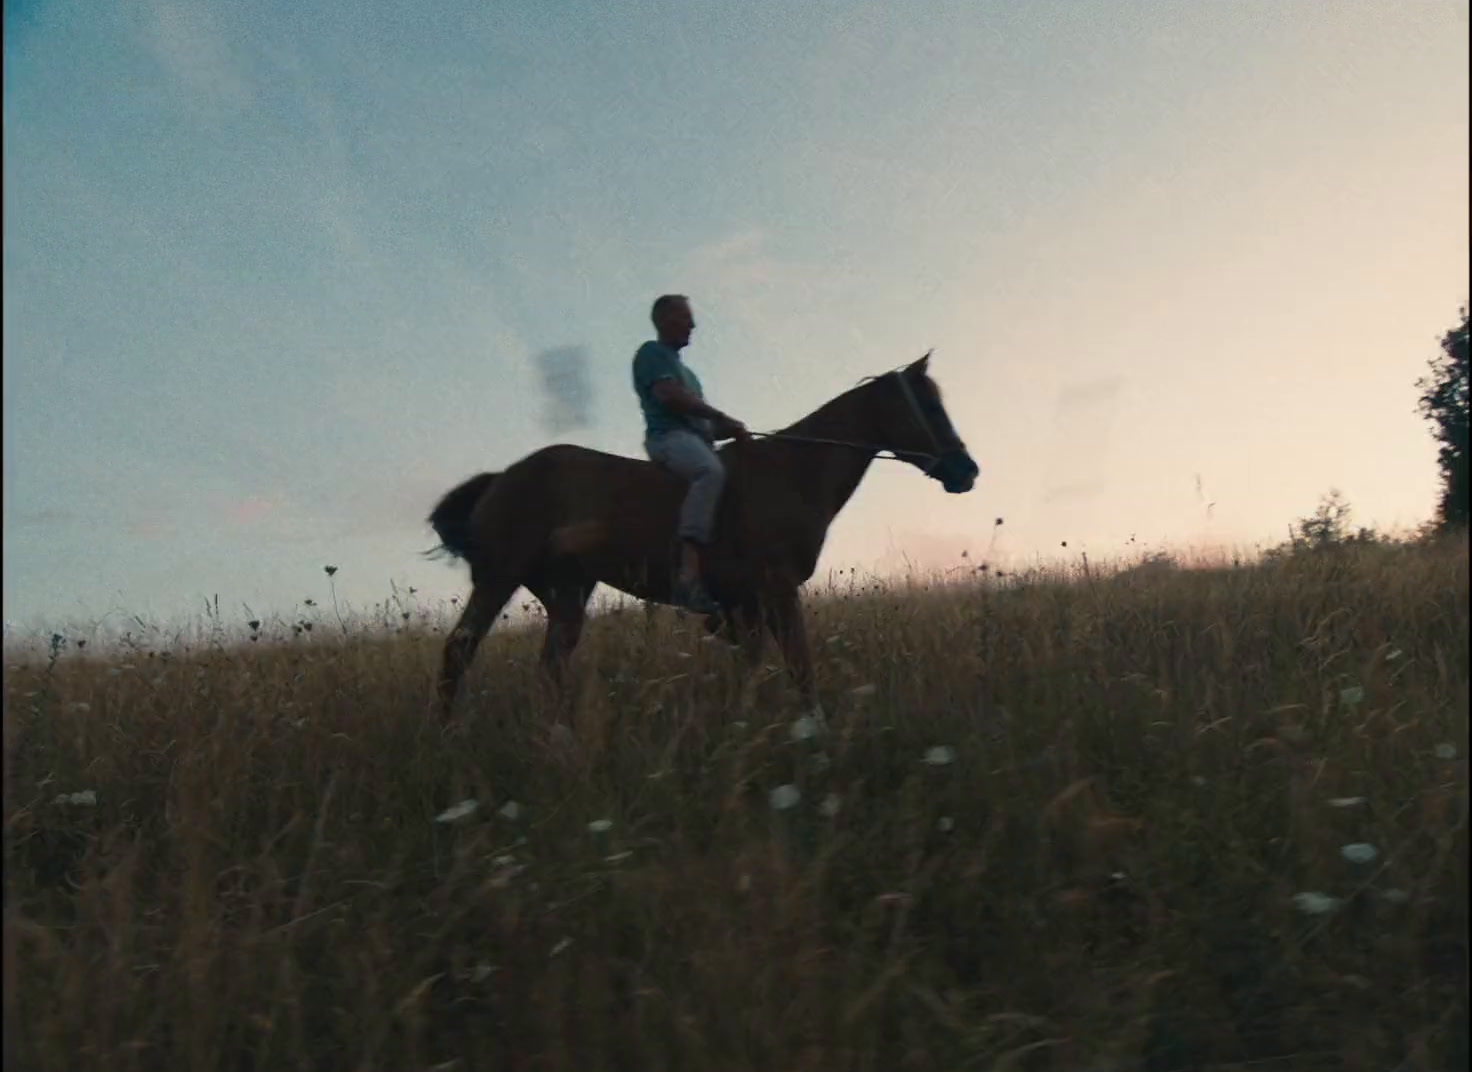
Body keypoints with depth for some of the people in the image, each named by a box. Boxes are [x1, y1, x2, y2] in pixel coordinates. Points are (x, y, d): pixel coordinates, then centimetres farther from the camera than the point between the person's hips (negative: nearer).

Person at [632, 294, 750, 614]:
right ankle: (689, 575, -50)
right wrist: (721, 417, -9)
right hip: (669, 436, -10)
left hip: (696, 438, 10)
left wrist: (730, 429, 7)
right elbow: (669, 395, -12)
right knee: (711, 471, -38)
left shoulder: (682, 367, 32)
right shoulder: (652, 353, 6)